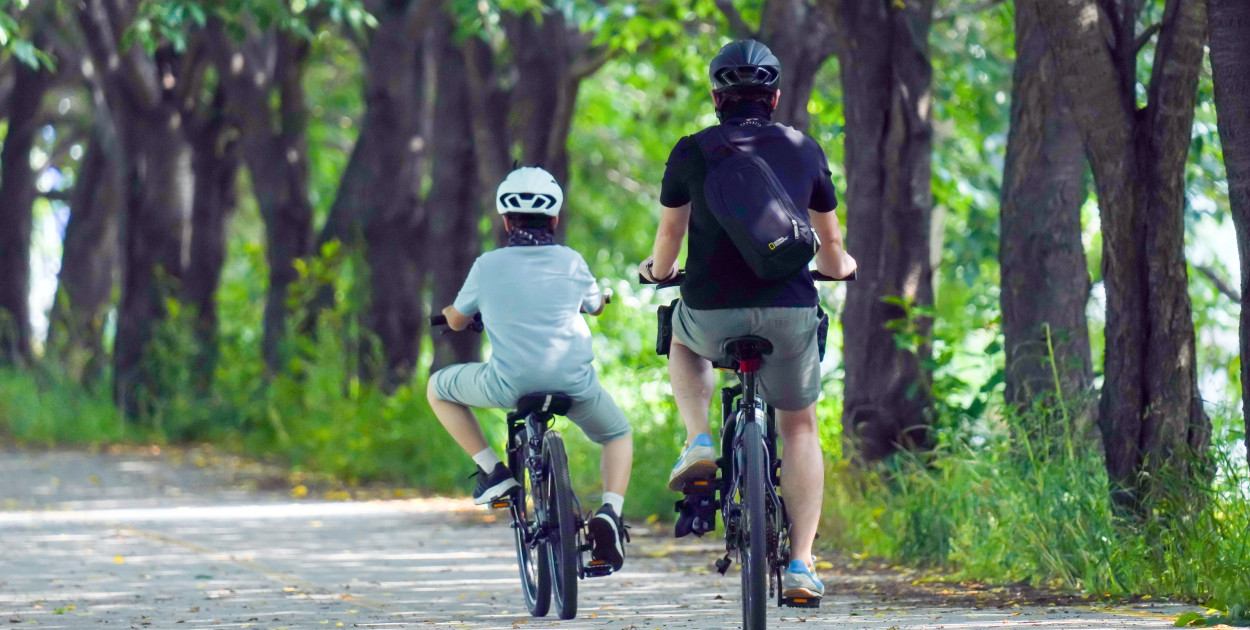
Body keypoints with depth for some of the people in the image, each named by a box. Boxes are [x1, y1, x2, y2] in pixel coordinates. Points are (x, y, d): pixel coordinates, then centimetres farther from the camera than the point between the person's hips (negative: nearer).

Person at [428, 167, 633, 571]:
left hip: (509, 383, -1)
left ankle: (492, 471, 11)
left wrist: (449, 311, 45)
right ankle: (610, 513, 1)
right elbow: (596, 306, 29)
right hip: (574, 382, 1)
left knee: (439, 389, 26)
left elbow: (457, 321, 20)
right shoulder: (571, 262, 9)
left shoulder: (487, 266, 6)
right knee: (618, 435, 29)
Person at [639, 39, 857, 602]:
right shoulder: (804, 150, 9)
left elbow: (670, 232, 16)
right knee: (800, 428, 19)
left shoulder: (692, 152, 4)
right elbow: (831, 245, 21)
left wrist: (657, 270, 39)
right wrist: (840, 266, 44)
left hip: (712, 313, 0)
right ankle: (800, 565, 7)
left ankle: (699, 444, 12)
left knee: (683, 342, 36)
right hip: (789, 313, 1)